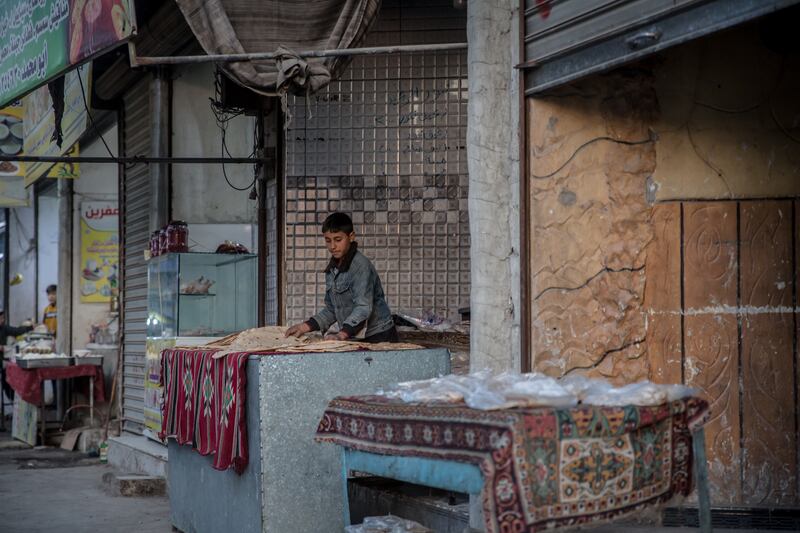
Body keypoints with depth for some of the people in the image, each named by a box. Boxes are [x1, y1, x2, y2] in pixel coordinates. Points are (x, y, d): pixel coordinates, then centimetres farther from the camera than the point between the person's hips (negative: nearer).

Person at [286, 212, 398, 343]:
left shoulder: (361, 266, -15)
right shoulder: (332, 269, 11)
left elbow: (363, 307, -25)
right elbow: (331, 310, 16)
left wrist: (342, 334, -38)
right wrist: (305, 327, 4)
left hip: (378, 337, -7)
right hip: (354, 339, 7)